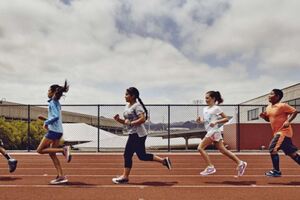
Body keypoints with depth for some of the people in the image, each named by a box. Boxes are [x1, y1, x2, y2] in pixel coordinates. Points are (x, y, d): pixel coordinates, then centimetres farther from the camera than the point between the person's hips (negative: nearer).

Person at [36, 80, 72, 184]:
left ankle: (63, 149, -12)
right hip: (58, 131, 9)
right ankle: (61, 176, 7)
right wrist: (45, 119, 15)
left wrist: (46, 123, -11)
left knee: (40, 150, -2)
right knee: (52, 154, 11)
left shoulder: (52, 103, -10)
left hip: (53, 130, -9)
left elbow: (56, 117, -23)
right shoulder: (57, 103, 17)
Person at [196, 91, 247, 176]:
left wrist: (216, 122, -17)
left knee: (200, 148, -11)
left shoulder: (216, 108, -5)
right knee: (223, 150, 8)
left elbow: (226, 119, -6)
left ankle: (210, 167, -5)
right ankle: (240, 163, 14)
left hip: (213, 131, -8)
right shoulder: (205, 109, 16)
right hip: (210, 131, 8)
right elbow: (205, 121, 21)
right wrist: (200, 121, 0)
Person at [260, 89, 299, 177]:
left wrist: (288, 121, -25)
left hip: (283, 131, -8)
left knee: (273, 149, -14)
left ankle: (276, 171, -6)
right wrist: (264, 116, 1)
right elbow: (269, 119, 23)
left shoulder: (282, 106, -13)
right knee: (291, 152, 13)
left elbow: (294, 111, -12)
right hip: (277, 132, 8)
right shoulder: (268, 107, 11)